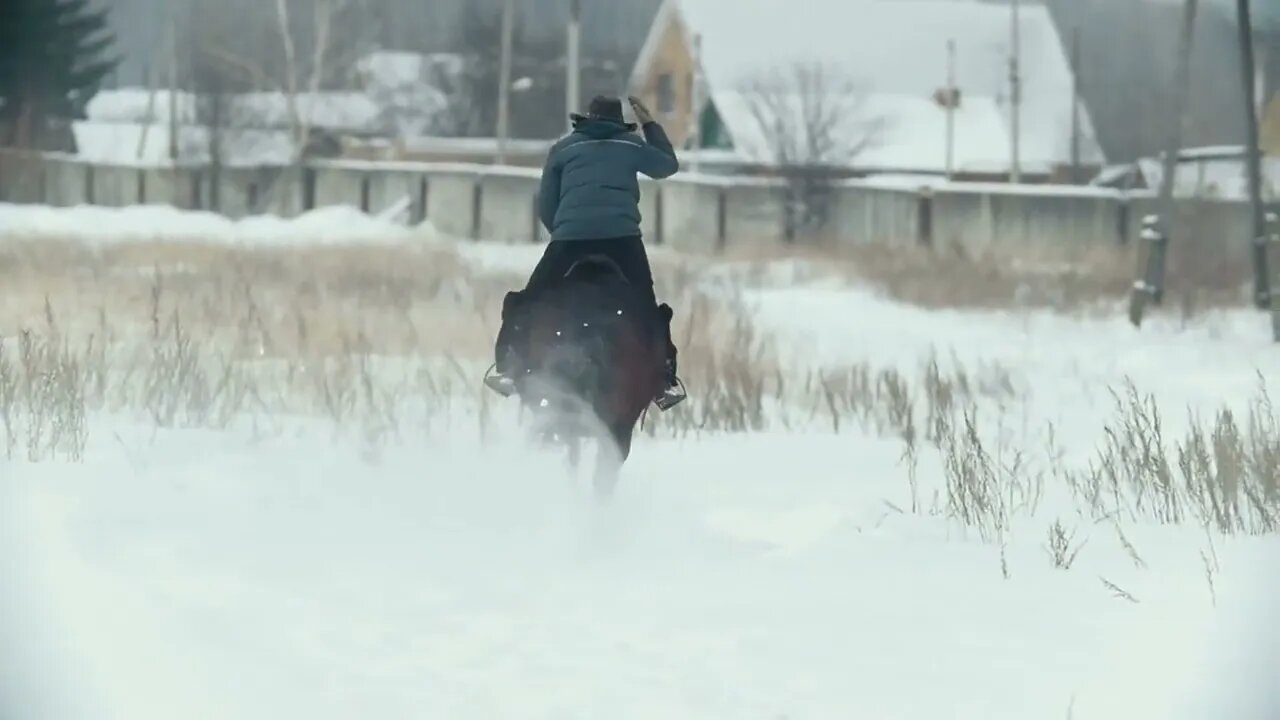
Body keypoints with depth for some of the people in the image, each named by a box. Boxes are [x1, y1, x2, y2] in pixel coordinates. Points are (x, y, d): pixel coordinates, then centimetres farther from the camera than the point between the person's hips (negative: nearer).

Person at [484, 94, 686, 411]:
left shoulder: (564, 148, 18)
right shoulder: (631, 145, 18)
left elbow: (545, 207, 17)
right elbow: (669, 165, 36)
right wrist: (650, 125, 43)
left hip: (570, 235, 0)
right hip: (622, 236, 0)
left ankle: (507, 367, 1)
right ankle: (666, 378, 2)